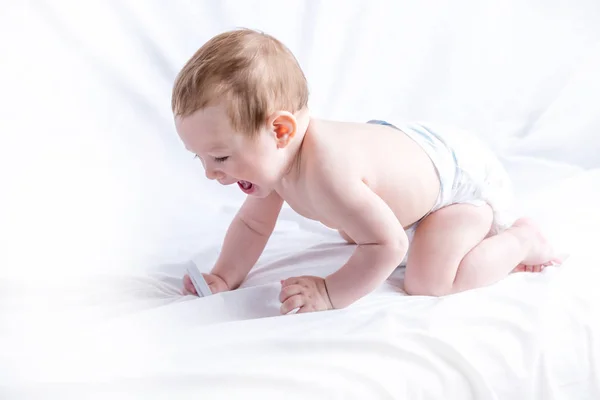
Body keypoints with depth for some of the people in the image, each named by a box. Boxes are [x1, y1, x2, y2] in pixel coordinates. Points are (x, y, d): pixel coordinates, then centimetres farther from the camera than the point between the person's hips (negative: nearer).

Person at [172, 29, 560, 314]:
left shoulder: (324, 171, -44)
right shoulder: (273, 156, -14)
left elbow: (388, 246, -40)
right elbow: (251, 224, 3)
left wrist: (330, 293, -35)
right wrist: (224, 278, -8)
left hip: (464, 174, -9)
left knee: (429, 281, -25)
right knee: (352, 233, 29)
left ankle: (521, 240, 1)